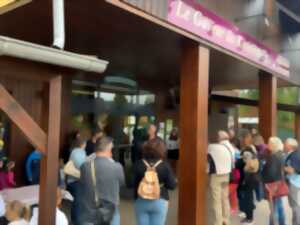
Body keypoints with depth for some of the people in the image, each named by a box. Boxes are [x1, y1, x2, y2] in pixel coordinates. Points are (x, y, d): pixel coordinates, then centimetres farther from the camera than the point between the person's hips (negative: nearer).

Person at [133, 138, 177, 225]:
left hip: (141, 201, 1)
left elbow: (135, 184, -2)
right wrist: (175, 181, 13)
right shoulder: (165, 166, -14)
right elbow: (172, 185, -8)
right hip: (160, 202, -1)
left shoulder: (138, 165, -10)